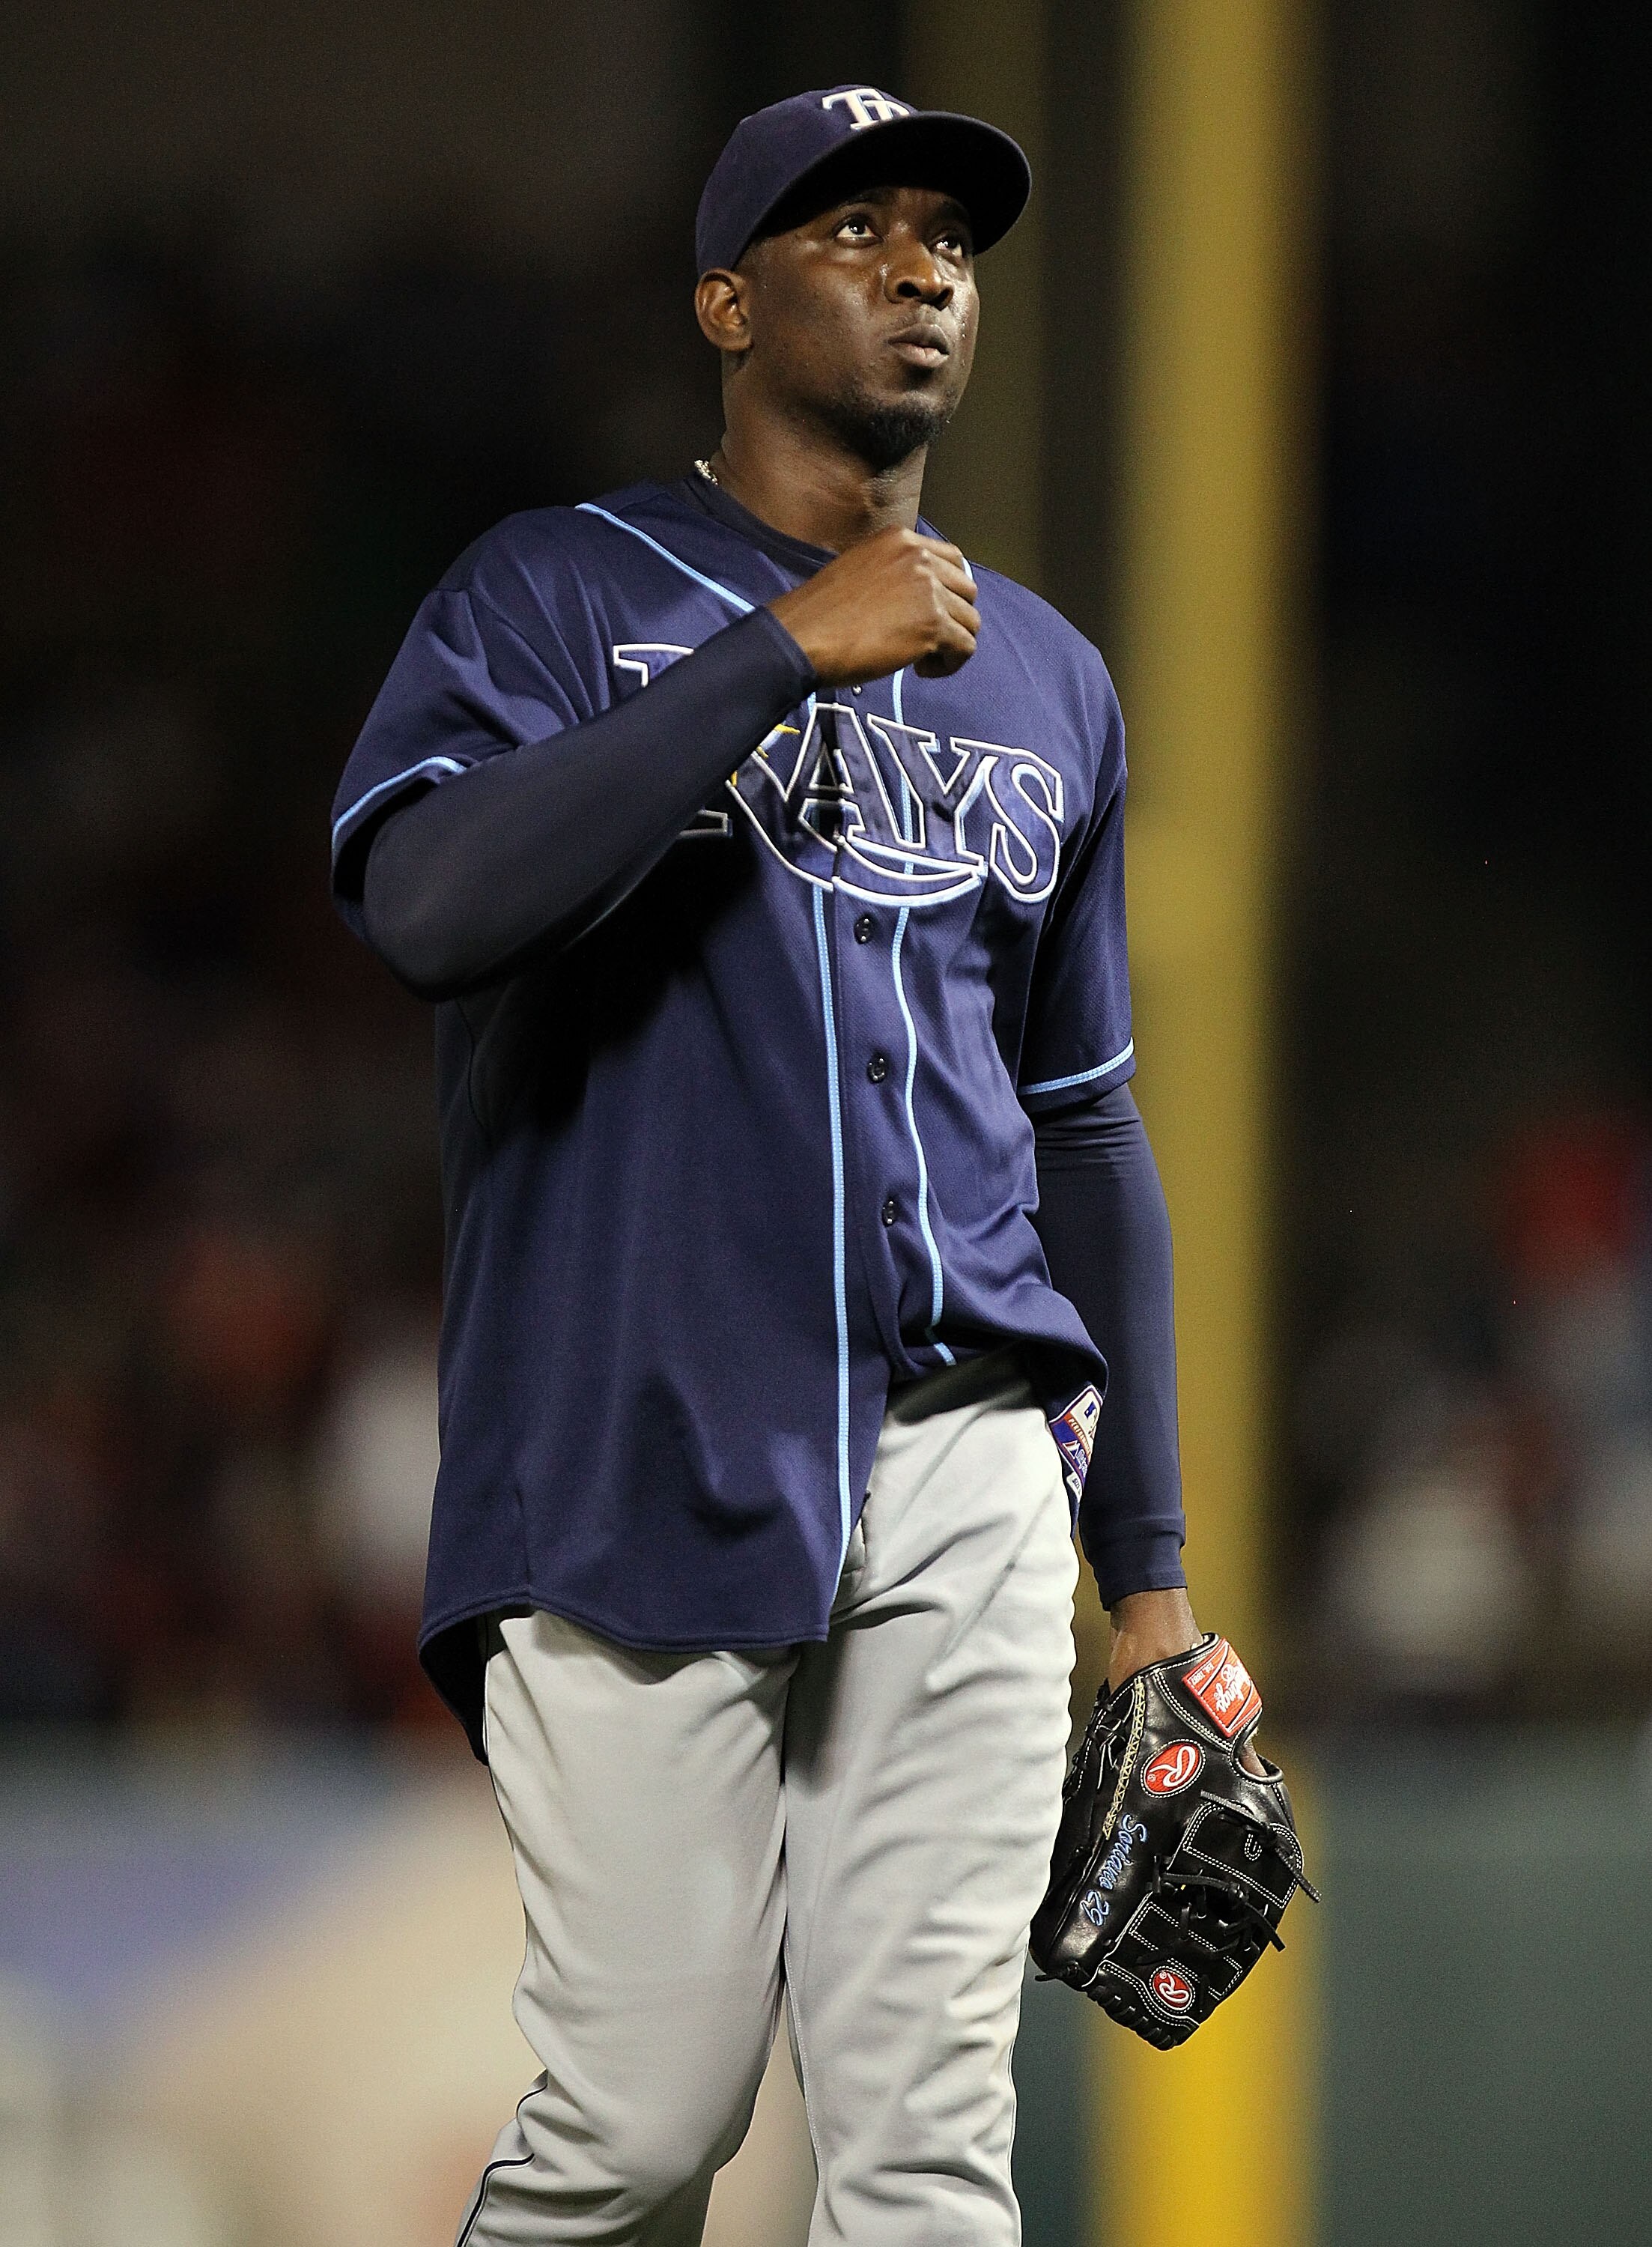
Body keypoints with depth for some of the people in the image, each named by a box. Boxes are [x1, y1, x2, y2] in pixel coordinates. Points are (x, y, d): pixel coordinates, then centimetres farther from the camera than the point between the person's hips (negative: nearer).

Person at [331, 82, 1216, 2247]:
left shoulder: (1047, 680, 19)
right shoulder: (561, 594, 3)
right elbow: (425, 902, -17)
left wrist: (1147, 1562, 19)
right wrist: (792, 651, -18)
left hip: (967, 1474, 4)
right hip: (640, 1471, -4)